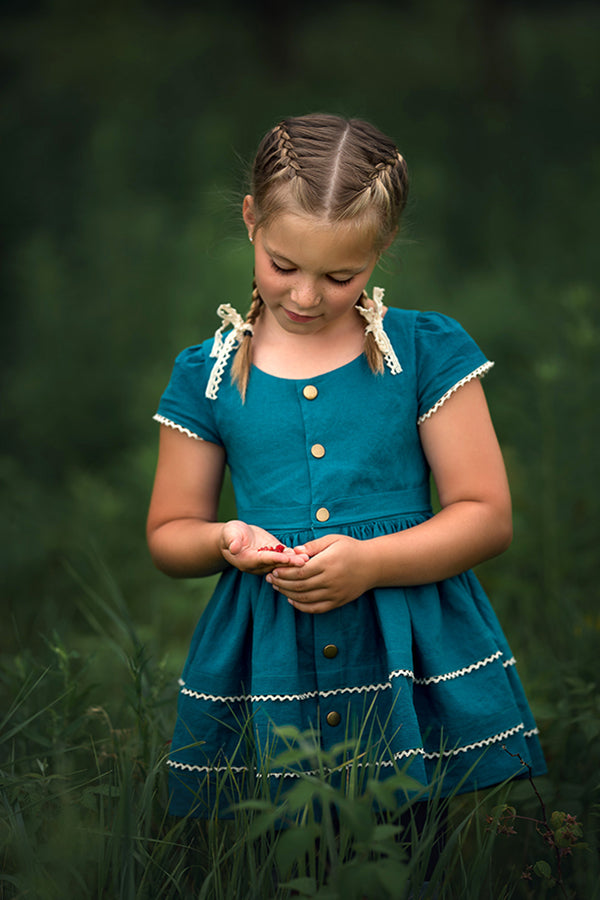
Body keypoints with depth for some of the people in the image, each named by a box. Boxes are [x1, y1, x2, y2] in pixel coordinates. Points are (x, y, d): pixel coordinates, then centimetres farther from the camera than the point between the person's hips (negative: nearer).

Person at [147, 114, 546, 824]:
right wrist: (225, 542, -11)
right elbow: (168, 535, 12)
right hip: (264, 673, 1)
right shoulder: (204, 375, 6)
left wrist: (371, 562, -17)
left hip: (420, 663, -1)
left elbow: (488, 517, -2)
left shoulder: (429, 351, 0)